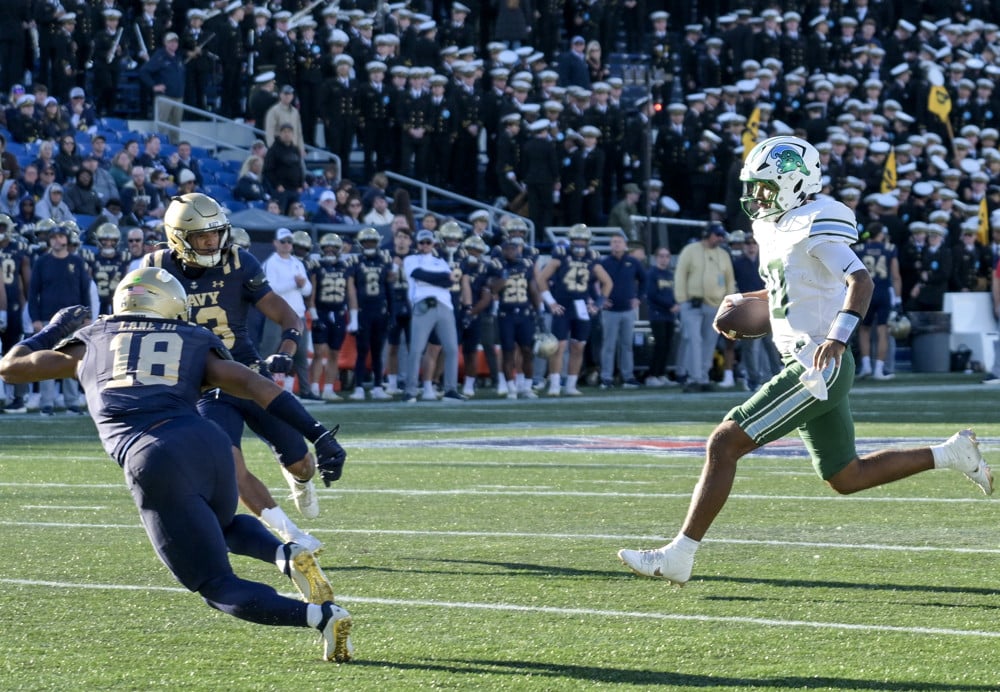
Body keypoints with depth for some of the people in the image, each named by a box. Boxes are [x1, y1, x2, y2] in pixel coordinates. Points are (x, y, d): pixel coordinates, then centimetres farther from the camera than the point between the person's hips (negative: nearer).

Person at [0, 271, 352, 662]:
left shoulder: (90, 341, 27)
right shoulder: (194, 344, 24)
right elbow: (256, 386, 8)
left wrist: (53, 331, 56)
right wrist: (319, 435, 3)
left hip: (153, 464, -2)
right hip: (206, 442, 2)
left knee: (220, 589, 6)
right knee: (222, 526, 37)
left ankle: (320, 616, -20)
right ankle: (287, 555, 4)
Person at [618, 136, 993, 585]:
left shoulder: (814, 227, -14)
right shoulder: (773, 229, 14)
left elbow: (861, 281, -27)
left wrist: (837, 337, -40)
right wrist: (747, 302, 16)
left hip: (820, 367, -10)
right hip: (805, 368, 10)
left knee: (723, 444, -13)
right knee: (846, 478, 18)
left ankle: (679, 555, -11)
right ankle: (951, 455, 25)